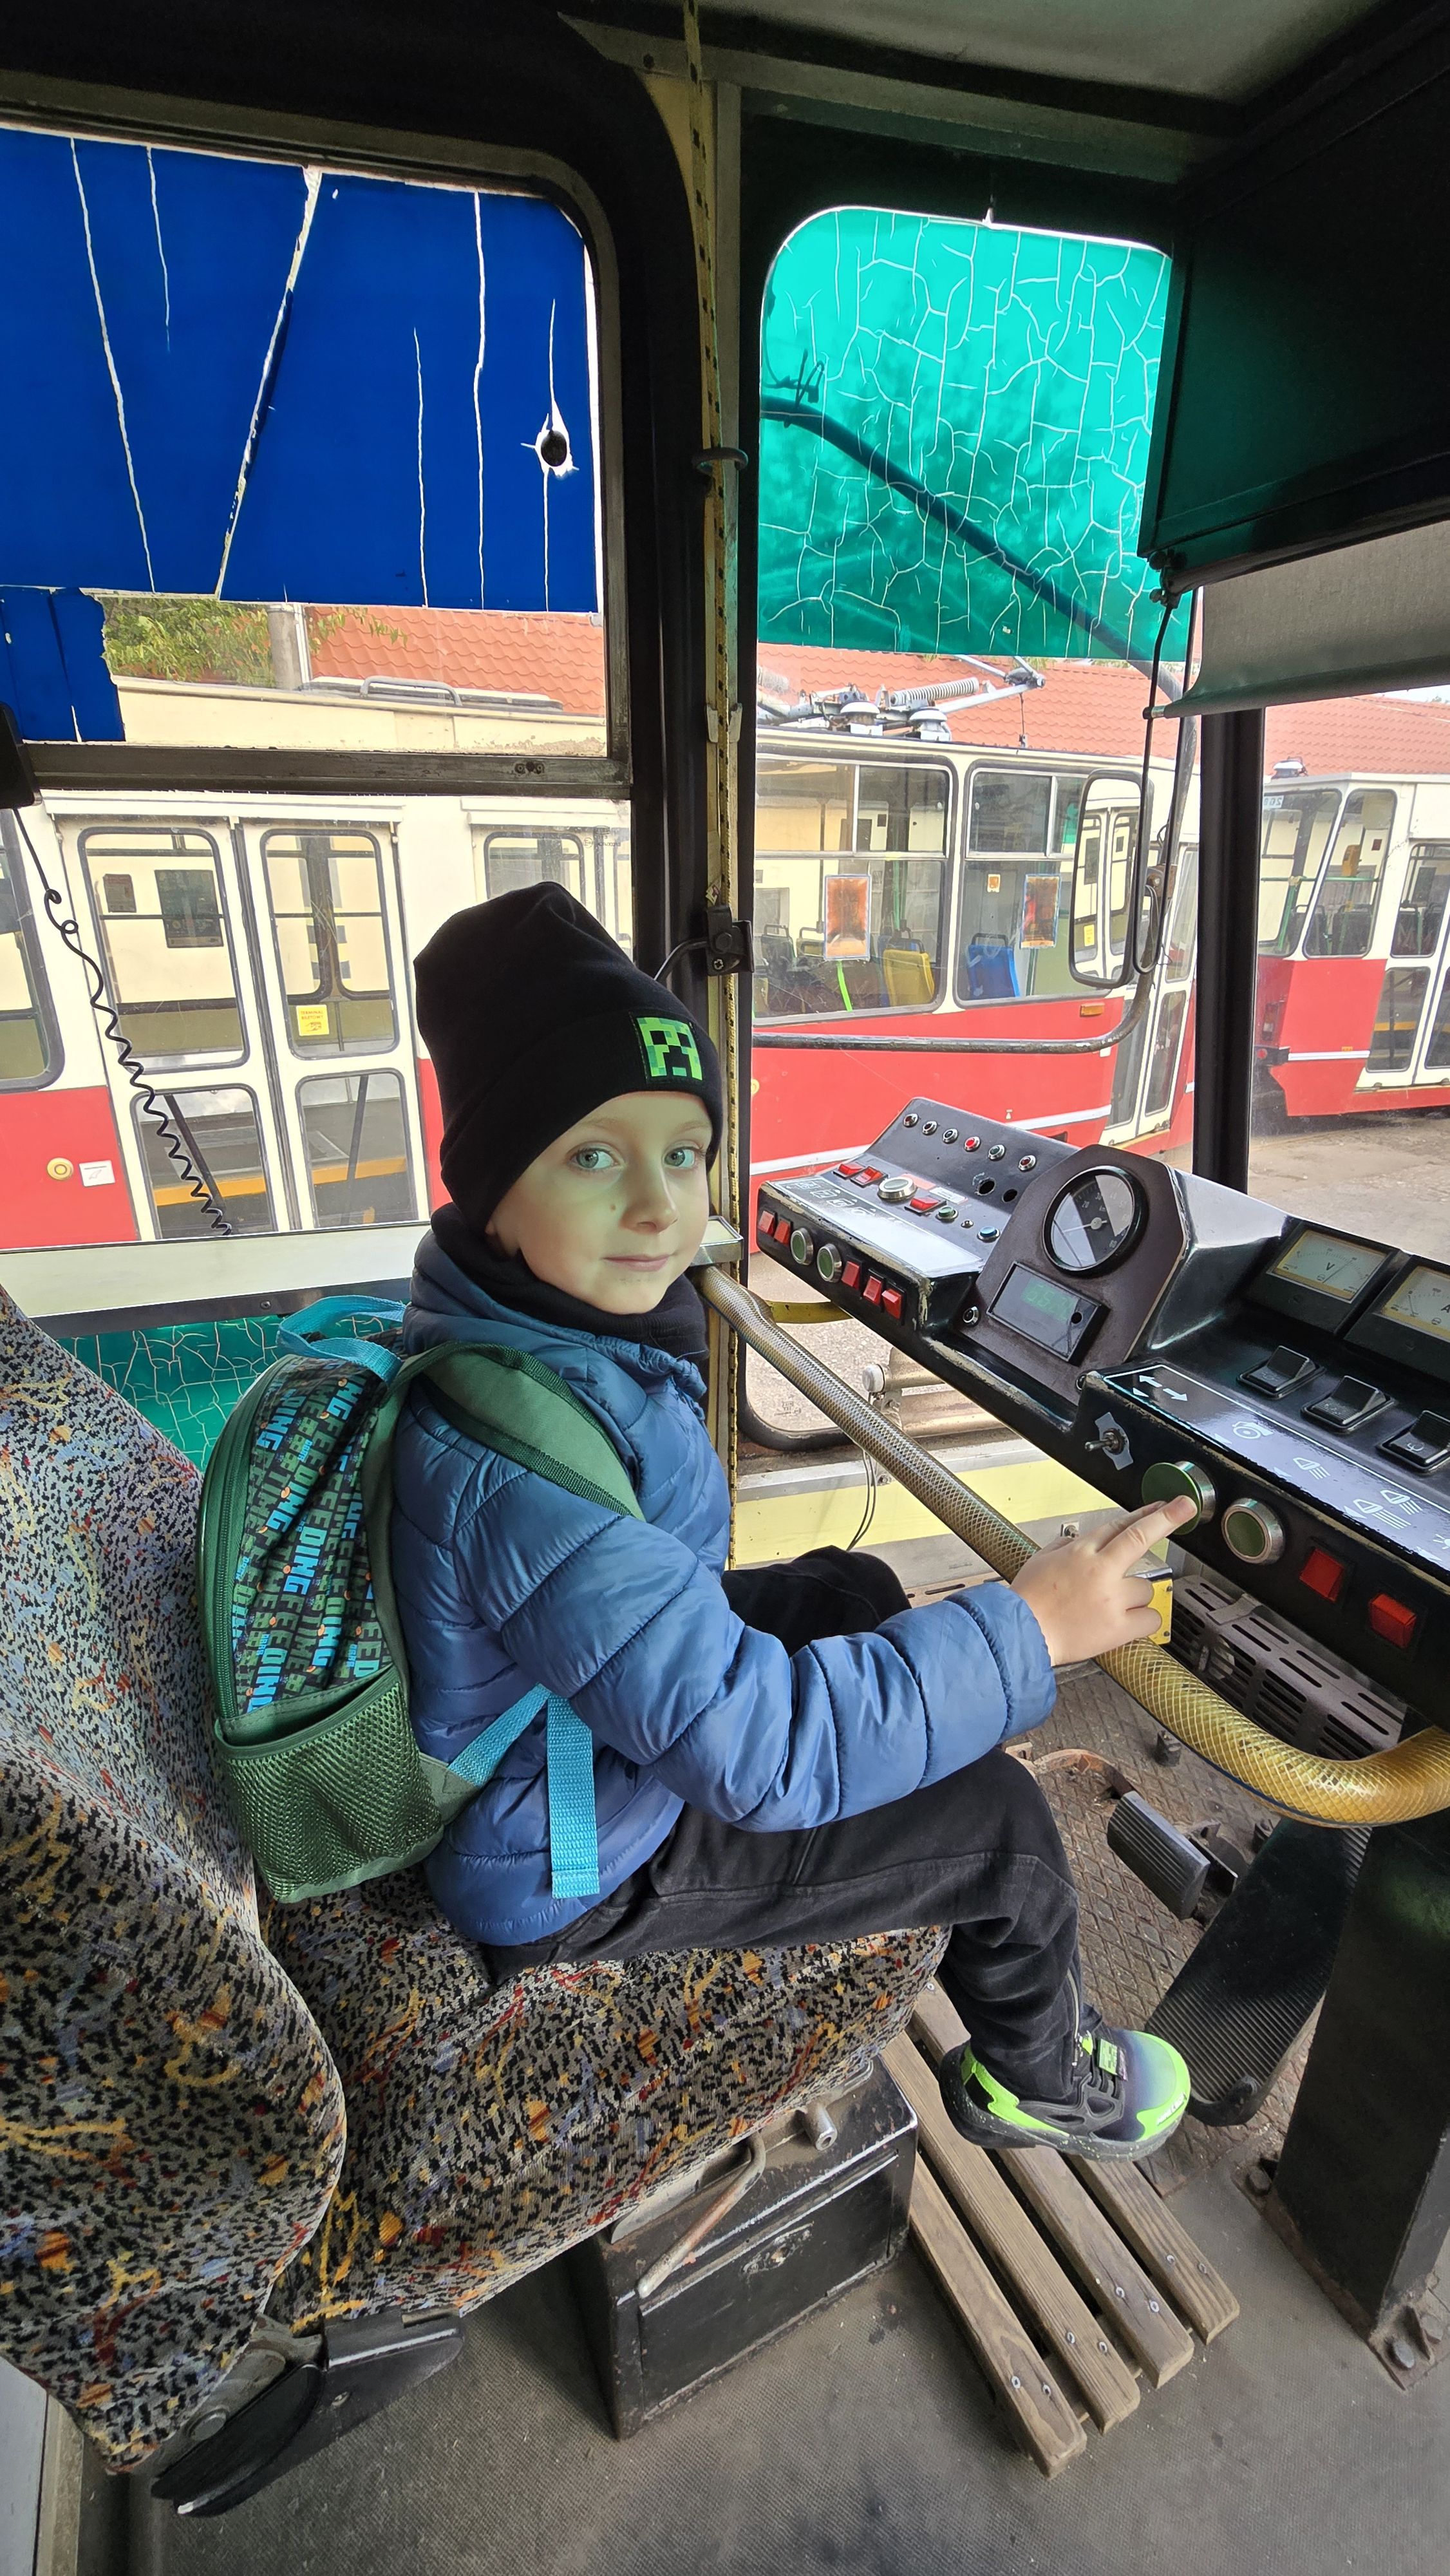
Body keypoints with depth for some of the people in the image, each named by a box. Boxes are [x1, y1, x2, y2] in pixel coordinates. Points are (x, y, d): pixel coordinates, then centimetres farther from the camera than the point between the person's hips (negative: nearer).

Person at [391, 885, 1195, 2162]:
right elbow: (755, 1746, -37)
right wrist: (1028, 1628, -31)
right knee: (1002, 1819, 0)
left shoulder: (537, 1320, -10)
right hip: (569, 1869, -8)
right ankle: (1039, 2075, 35)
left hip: (612, 1687, 9)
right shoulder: (522, 1468, -41)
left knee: (855, 1590, 21)